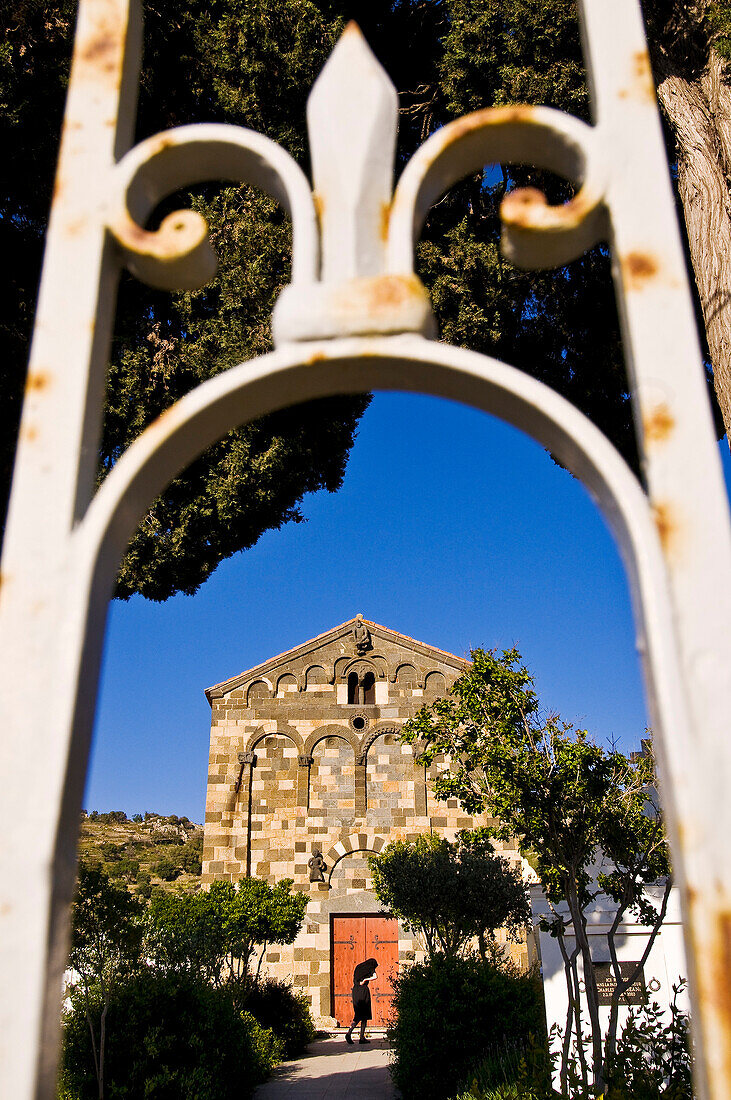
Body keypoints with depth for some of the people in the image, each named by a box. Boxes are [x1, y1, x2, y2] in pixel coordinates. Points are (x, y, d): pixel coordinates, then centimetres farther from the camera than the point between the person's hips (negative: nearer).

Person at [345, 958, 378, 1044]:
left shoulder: (358, 967, 18)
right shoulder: (370, 968, 2)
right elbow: (374, 977, -16)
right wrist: (365, 980, -15)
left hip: (355, 990, 5)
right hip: (364, 990, -5)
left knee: (358, 1015, 9)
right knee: (364, 1015, 4)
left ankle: (349, 1032, -10)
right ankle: (362, 1038, 1)